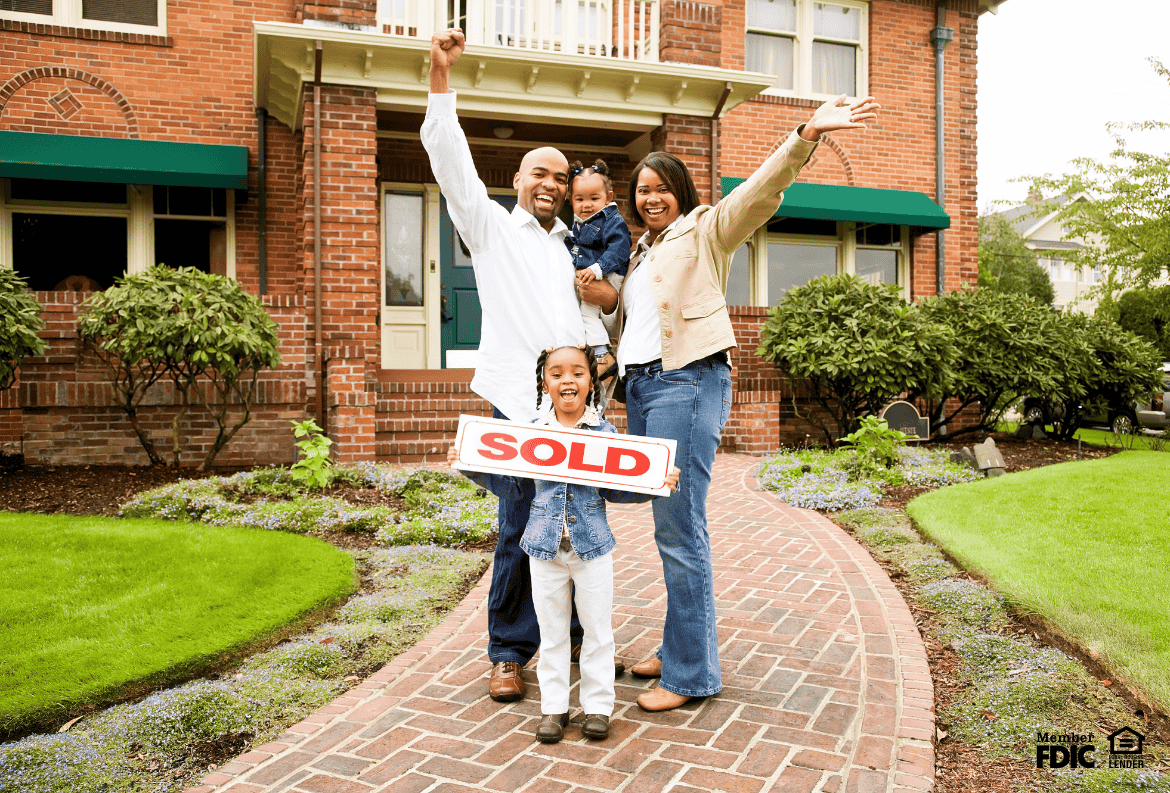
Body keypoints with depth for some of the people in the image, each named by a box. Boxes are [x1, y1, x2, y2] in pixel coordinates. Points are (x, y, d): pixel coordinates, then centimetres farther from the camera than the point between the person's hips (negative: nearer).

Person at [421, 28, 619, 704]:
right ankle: (509, 653, 8)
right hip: (521, 401, -4)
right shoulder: (492, 227, 10)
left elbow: (614, 301, 30)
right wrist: (442, 77, -10)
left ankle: (576, 633, 24)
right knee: (520, 529, -6)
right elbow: (451, 160, -1)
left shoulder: (575, 246, 24)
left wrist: (602, 291, 7)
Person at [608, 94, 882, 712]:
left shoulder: (705, 230, 5)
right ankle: (679, 648, 22)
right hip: (640, 384, 8)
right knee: (668, 527, 11)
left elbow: (760, 191, -11)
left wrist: (806, 135, -24)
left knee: (679, 528, -10)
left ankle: (692, 672, -1)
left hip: (686, 381, -7)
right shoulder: (639, 253, 26)